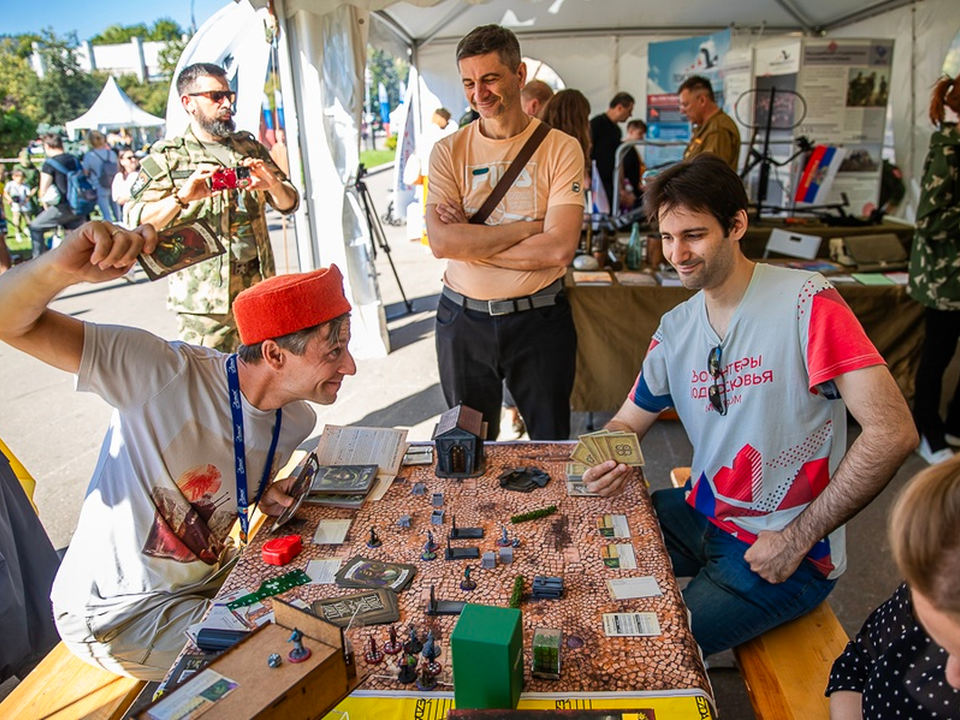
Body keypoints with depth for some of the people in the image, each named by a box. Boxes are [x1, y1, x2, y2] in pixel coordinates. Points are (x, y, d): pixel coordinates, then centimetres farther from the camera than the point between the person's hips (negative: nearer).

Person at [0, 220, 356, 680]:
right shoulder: (167, 374, -29)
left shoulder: (297, 422, -7)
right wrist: (59, 269, -53)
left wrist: (270, 495, -10)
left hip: (210, 580, 7)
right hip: (117, 615, -6)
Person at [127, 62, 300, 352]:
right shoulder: (166, 157, 1)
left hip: (259, 292, 4)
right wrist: (182, 196, -29)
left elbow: (289, 203, 11)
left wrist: (272, 185, -12)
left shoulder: (249, 147, 15)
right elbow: (137, 220, -11)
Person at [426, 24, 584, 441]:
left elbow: (559, 248, -17)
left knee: (552, 444, 15)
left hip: (539, 317, -1)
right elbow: (441, 242, -14)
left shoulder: (560, 148, -5)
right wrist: (530, 226, -16)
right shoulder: (448, 151, 0)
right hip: (463, 319, 2)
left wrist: (471, 241, -14)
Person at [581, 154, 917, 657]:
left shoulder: (804, 302, -18)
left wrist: (798, 538, -18)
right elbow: (627, 422, 11)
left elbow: (891, 433, -23)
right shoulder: (675, 328, 4)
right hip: (701, 513, 6)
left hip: (787, 550, -6)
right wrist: (608, 463, -14)